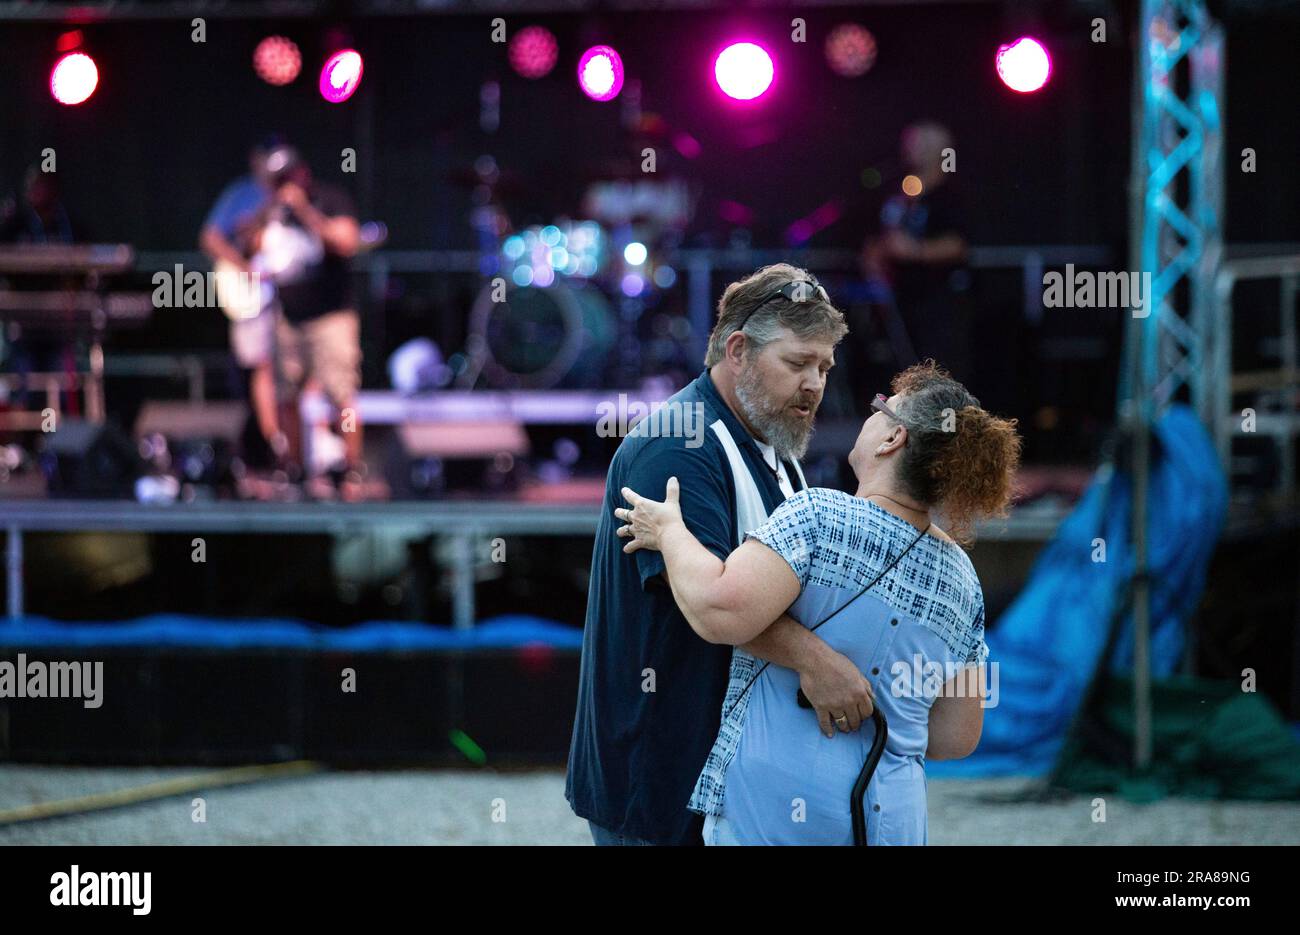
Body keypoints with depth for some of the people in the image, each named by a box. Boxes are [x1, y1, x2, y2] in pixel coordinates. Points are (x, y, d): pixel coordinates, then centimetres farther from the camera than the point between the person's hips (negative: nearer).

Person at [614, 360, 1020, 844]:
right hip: (892, 818, 6)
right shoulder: (961, 579, 7)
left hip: (771, 806, -6)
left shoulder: (819, 518, -11)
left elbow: (720, 612, -25)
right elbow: (957, 738, 12)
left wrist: (670, 531, -8)